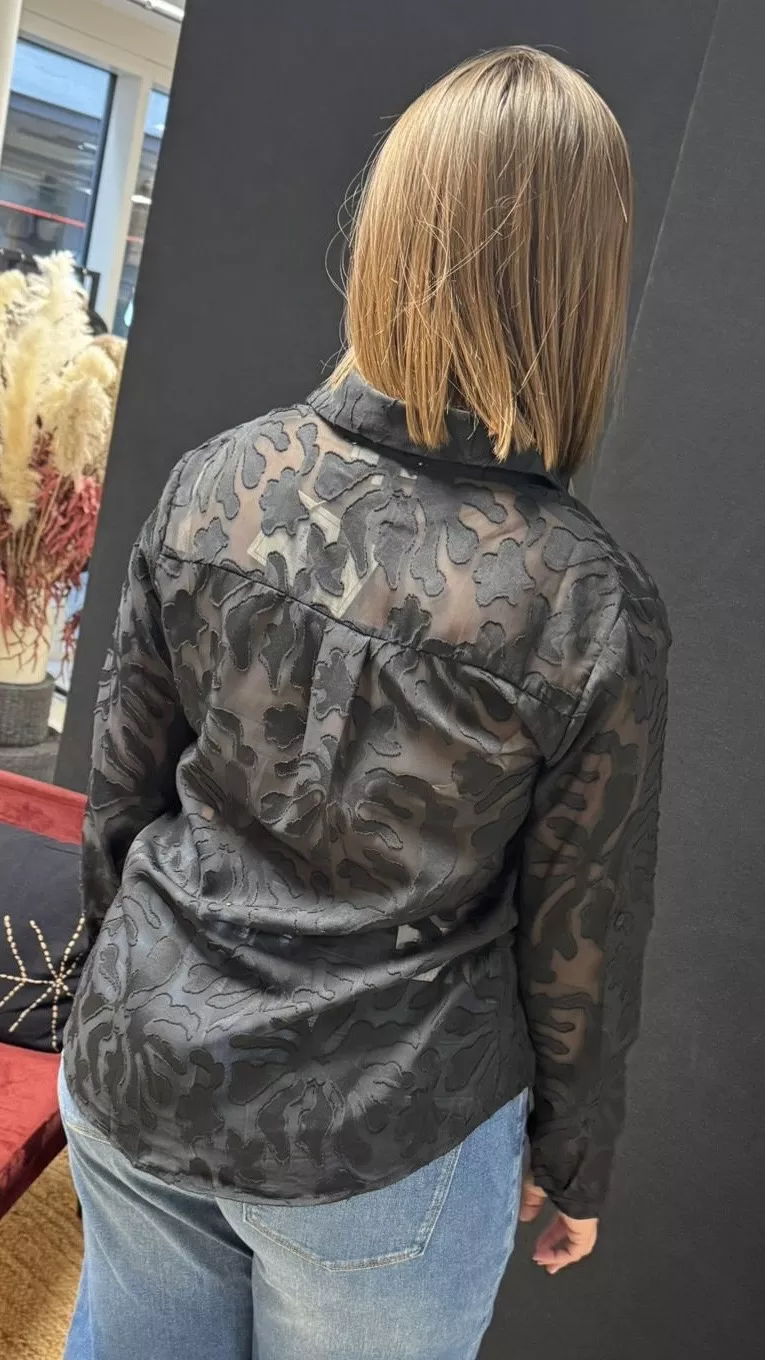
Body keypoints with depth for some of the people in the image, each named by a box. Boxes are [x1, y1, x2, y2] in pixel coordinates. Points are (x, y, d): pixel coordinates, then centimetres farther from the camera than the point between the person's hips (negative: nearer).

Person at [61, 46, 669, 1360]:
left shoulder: (215, 480, -12)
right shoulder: (592, 611, -20)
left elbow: (123, 785, -2)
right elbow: (578, 940, -9)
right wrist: (577, 1157, 9)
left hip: (136, 1072, 3)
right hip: (376, 1150, -2)